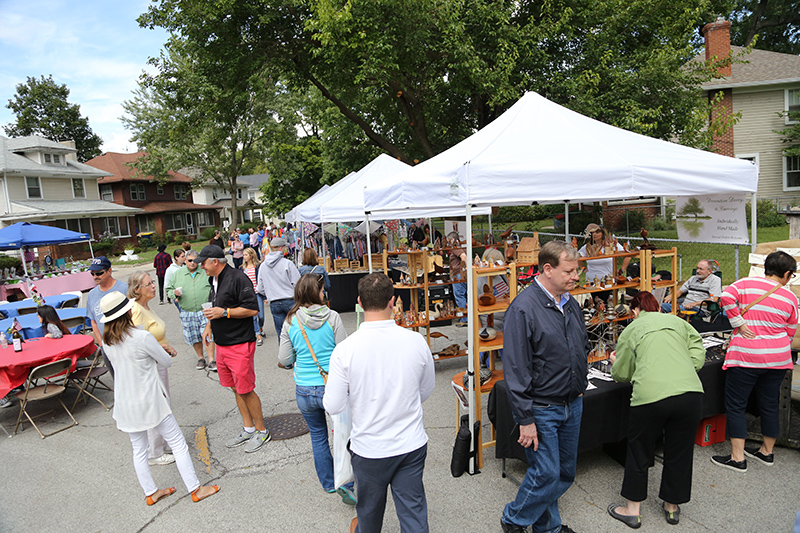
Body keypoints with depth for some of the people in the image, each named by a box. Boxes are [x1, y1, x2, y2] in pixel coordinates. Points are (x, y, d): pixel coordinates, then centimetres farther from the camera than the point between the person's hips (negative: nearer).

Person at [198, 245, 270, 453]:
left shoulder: (237, 278, -16)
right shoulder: (215, 280, 13)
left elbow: (252, 309, -20)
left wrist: (223, 312, -20)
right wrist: (209, 325, 13)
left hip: (239, 345, -9)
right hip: (222, 344, 9)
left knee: (246, 391, -2)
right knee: (236, 389, 15)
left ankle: (262, 431, 14)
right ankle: (248, 429, 28)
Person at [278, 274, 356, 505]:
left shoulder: (290, 322, -5)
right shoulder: (332, 317, -12)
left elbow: (284, 360, 0)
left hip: (304, 391, 3)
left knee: (318, 436, 21)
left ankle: (328, 483, 34)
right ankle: (346, 483, 8)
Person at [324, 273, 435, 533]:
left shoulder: (345, 349, -21)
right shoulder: (416, 341, -14)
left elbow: (333, 406, -13)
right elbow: (426, 390, 2)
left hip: (369, 450, -1)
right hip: (412, 444, 1)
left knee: (370, 510, 26)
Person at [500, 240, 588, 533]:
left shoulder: (571, 303, 6)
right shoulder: (523, 308, -20)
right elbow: (515, 369, -21)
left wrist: (580, 386, 15)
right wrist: (525, 420, -19)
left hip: (573, 405, 8)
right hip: (541, 409, -7)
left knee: (565, 473, 16)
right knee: (547, 474, 0)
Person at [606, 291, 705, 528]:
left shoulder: (631, 330, 11)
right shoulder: (678, 322, 18)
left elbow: (622, 374, 14)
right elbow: (698, 358, 11)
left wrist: (615, 362, 36)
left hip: (651, 395, -3)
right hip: (690, 393, 3)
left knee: (639, 453, 16)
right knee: (679, 453, 21)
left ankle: (632, 510, 28)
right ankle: (672, 507, 39)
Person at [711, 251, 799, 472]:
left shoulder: (746, 284, -3)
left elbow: (726, 297, -21)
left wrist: (738, 323, -12)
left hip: (746, 355, -4)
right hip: (778, 358, 4)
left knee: (735, 406, 2)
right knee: (769, 405, 18)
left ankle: (738, 458, 4)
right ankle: (767, 452, 32)